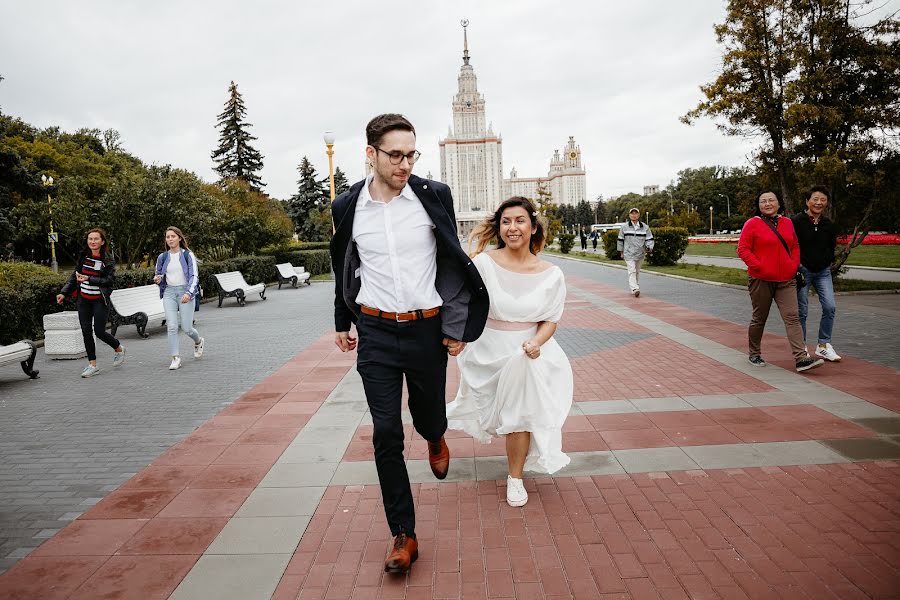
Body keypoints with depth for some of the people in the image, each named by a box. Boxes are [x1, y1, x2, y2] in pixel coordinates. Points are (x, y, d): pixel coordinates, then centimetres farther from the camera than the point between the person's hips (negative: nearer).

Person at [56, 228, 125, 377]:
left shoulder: (108, 260, -8)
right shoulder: (83, 257, 5)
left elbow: (109, 280, -15)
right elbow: (74, 276, 12)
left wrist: (89, 279, -23)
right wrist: (64, 292, 5)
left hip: (100, 301, -4)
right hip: (83, 300, 4)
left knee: (99, 331, -7)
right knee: (86, 331, 2)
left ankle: (119, 349, 23)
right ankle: (92, 365, 11)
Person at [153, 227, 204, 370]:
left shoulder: (188, 255, -3)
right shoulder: (162, 257, 8)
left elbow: (194, 275, -9)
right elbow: (159, 274, 21)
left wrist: (188, 293, -24)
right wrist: (158, 279, -4)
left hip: (185, 292, -3)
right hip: (169, 292, 3)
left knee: (186, 328, -3)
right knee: (171, 326, -9)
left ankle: (198, 341, 31)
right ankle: (176, 359, -5)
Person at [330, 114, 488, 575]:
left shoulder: (434, 196, -6)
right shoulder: (348, 207, -1)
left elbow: (455, 264, 1)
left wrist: (458, 327, -1)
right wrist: (342, 322, 20)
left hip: (427, 329, 0)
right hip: (376, 333, 1)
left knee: (428, 418, 14)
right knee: (386, 435, 1)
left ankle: (435, 437, 55)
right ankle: (403, 536, 17)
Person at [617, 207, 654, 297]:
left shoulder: (645, 227, 4)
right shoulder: (625, 227, 1)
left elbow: (649, 239, 4)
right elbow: (620, 240, 7)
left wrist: (649, 248, -14)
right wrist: (621, 251, 8)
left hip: (640, 253, 3)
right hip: (629, 253, -3)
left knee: (637, 271, 13)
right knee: (632, 270, -14)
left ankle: (634, 288, 26)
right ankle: (635, 289, -23)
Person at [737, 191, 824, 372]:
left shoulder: (787, 223, 11)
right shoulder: (752, 224, -4)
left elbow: (795, 247, 19)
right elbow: (743, 249, -8)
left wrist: (794, 265, 4)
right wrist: (758, 267, -16)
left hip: (786, 280, 4)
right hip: (761, 280, -4)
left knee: (792, 317, -6)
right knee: (759, 319, 8)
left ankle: (801, 359, -10)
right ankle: (754, 354, 24)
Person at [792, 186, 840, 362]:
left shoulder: (828, 225, 9)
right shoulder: (796, 221, -7)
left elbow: (832, 247, 20)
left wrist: (827, 263, 7)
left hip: (823, 271, 5)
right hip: (802, 271, -4)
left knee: (830, 307, -6)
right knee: (802, 311, -1)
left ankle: (823, 346, 7)